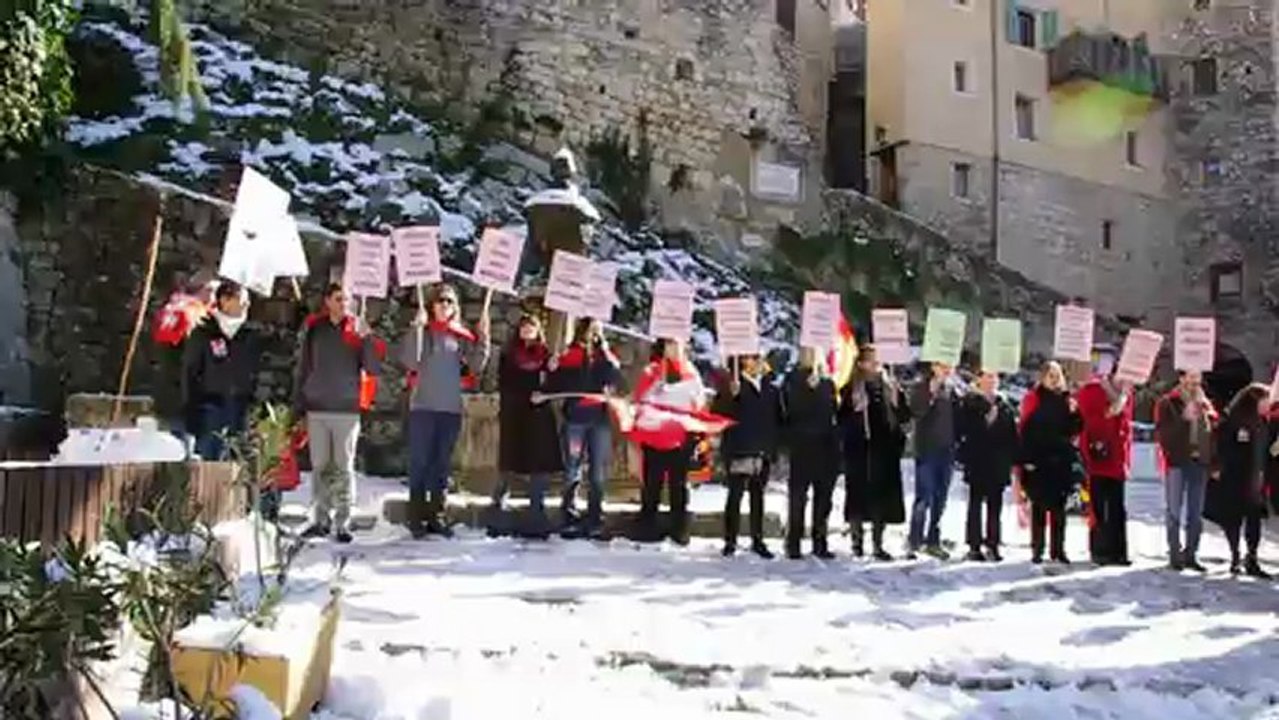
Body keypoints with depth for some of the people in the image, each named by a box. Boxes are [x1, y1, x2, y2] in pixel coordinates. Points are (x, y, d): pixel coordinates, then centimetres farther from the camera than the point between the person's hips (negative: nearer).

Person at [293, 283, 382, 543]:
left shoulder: (357, 330, 3)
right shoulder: (314, 329, 7)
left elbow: (374, 369, -4)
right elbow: (302, 369, 10)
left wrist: (366, 338, -17)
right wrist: (298, 405, 6)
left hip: (347, 410, -2)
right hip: (317, 410, 2)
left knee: (344, 468, 1)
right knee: (320, 467, 6)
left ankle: (342, 523, 5)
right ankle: (321, 519, 15)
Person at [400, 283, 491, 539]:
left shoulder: (462, 335, 9)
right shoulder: (422, 330, 1)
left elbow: (477, 367, 3)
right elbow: (410, 361, -13)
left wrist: (483, 336, -5)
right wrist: (417, 327, -19)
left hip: (451, 409, 3)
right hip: (423, 407, -3)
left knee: (442, 465, 8)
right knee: (420, 463, -1)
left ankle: (437, 516, 15)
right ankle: (417, 518, 3)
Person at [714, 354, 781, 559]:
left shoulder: (770, 388, 11)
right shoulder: (733, 384, -2)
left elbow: (779, 416, 14)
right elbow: (717, 411, -11)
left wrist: (774, 447, 5)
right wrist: (731, 394, -26)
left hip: (763, 451, 4)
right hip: (739, 449, -4)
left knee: (758, 495, 10)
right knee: (735, 494, -4)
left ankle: (757, 540, 18)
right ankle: (730, 541, 3)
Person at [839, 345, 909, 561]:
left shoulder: (890, 387, 11)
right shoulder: (851, 389, -1)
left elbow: (904, 415, 13)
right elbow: (843, 419, -3)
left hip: (884, 451, 4)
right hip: (859, 451, -3)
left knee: (882, 496, 5)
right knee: (858, 494, 0)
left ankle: (877, 545, 14)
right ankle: (857, 542, 11)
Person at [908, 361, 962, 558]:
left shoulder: (953, 390, 11)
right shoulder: (923, 388, -1)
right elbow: (916, 410, -20)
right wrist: (933, 389, -22)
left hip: (947, 452, 5)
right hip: (927, 451, -5)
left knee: (940, 500, 10)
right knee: (924, 498, -8)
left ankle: (933, 541, 18)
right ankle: (914, 540, 0)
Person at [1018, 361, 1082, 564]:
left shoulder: (1066, 399, 11)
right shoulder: (1033, 399, -1)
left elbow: (1073, 430, 10)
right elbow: (1026, 430, -7)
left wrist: (1074, 413, -9)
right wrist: (1027, 459, -14)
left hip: (1061, 460, 4)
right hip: (1038, 460, -3)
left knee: (1059, 506, 7)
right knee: (1039, 506, 2)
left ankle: (1058, 549, 13)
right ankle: (1037, 550, 7)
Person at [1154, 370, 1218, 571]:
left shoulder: (1205, 404, 13)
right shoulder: (1167, 403, -1)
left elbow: (1215, 431, 9)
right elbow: (1161, 433, -10)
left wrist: (1214, 464, 1)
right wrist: (1184, 418, -19)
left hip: (1200, 462, 5)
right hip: (1177, 462, -5)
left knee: (1196, 512, 8)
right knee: (1174, 510, -1)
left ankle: (1191, 553, 15)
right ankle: (1175, 554, 4)